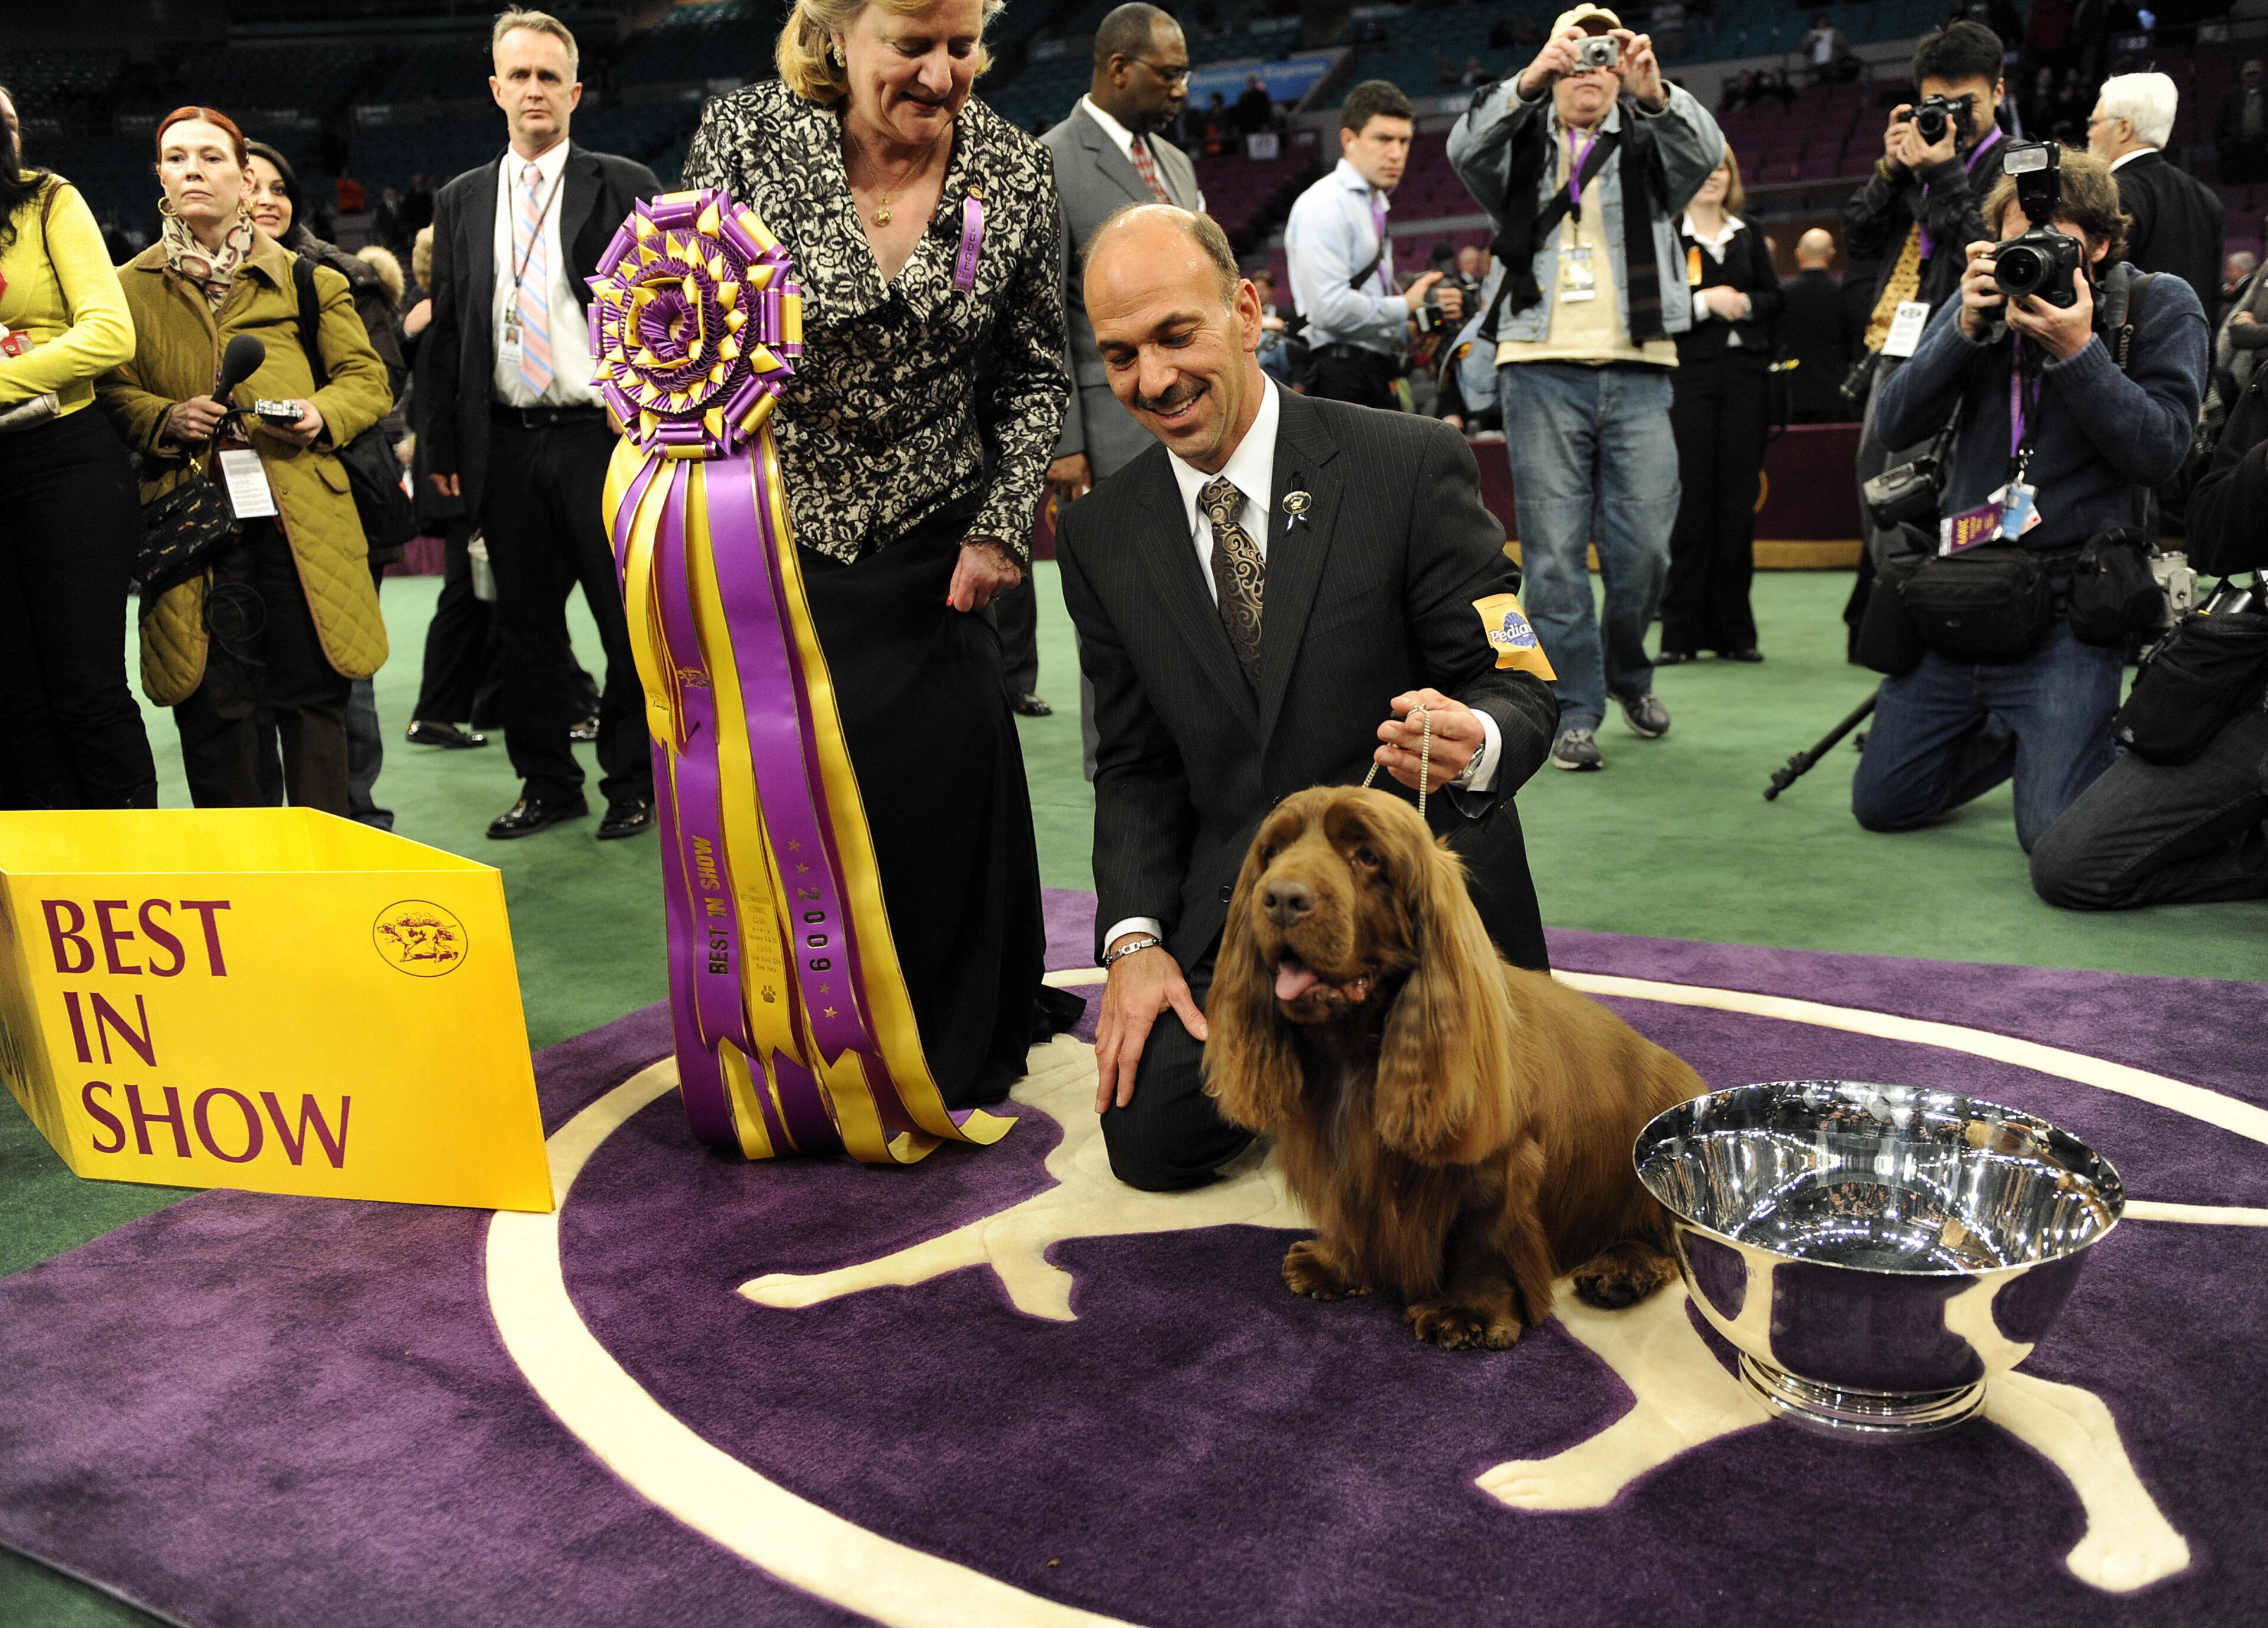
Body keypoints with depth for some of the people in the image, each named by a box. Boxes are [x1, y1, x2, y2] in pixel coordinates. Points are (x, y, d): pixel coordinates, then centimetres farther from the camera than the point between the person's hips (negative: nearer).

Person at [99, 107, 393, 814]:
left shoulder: (304, 279, 12)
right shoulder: (132, 287, 13)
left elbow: (370, 380, 12)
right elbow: (112, 391, 13)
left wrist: (323, 412, -9)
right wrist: (164, 419, -8)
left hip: (300, 517, 0)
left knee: (314, 697, 1)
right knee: (214, 707, 1)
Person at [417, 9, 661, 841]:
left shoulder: (623, 186, 4)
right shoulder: (461, 201, 13)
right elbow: (445, 330, 14)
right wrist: (441, 446, 8)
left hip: (602, 437, -3)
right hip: (505, 445, 4)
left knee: (628, 618, 1)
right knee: (526, 623, 8)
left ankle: (634, 782, 14)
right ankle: (548, 781, 20)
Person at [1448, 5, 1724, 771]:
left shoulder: (1650, 142, 14)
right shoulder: (1523, 144, 14)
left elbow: (1704, 150, -8)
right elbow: (1467, 149, -8)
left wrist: (1654, 89, -28)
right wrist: (1530, 78, -26)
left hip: (1637, 371, 1)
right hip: (1541, 368, 0)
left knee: (1644, 545, -2)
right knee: (1554, 550, -3)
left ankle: (1627, 672, 24)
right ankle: (1574, 712, 4)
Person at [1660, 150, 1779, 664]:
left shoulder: (1749, 237, 17)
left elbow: (1774, 299, 13)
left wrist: (1743, 303, -6)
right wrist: (1706, 302, -15)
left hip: (1745, 375, 4)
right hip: (1689, 375, -4)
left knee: (1738, 501, 4)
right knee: (1690, 501, -6)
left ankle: (1732, 630, 9)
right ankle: (1679, 632, 0)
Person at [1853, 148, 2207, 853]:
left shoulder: (2161, 308, -1)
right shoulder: (1985, 301, 8)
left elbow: (2159, 451, -11)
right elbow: (1899, 424, -1)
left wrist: (2077, 349, -19)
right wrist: (1966, 327, -14)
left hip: (2067, 605, -4)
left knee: (2058, 837, -15)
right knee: (1881, 804, 8)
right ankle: (2015, 735, 34)